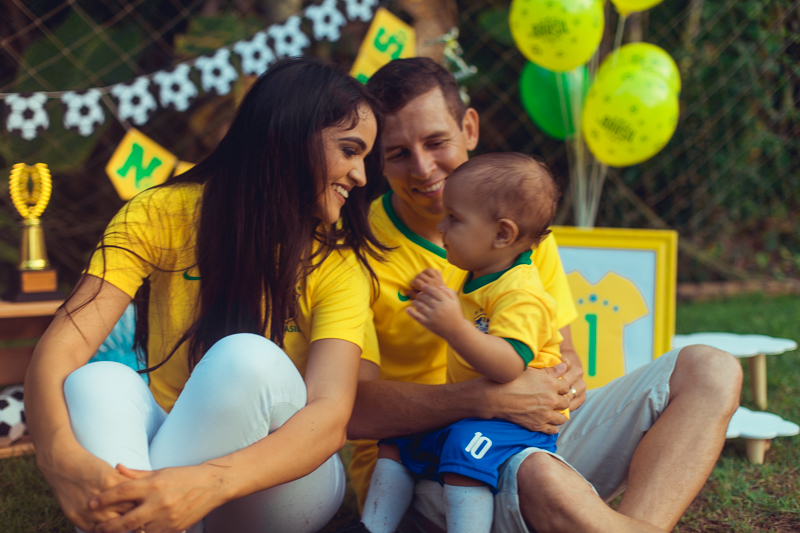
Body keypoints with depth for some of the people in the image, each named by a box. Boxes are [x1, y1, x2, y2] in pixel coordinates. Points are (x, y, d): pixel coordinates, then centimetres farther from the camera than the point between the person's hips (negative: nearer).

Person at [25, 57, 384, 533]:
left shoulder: (337, 263, -10)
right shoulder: (162, 214, -8)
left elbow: (332, 414, -25)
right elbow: (61, 347, -20)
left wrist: (208, 484, -45)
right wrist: (60, 454, -43)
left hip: (285, 480, -1)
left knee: (247, 360, -32)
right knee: (99, 382, -31)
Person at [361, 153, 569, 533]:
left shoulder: (522, 295, -21)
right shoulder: (479, 280, 12)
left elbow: (509, 367, -37)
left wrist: (454, 328, -48)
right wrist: (440, 296, 19)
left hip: (517, 419, -11)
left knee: (465, 450, -36)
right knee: (395, 443, 10)